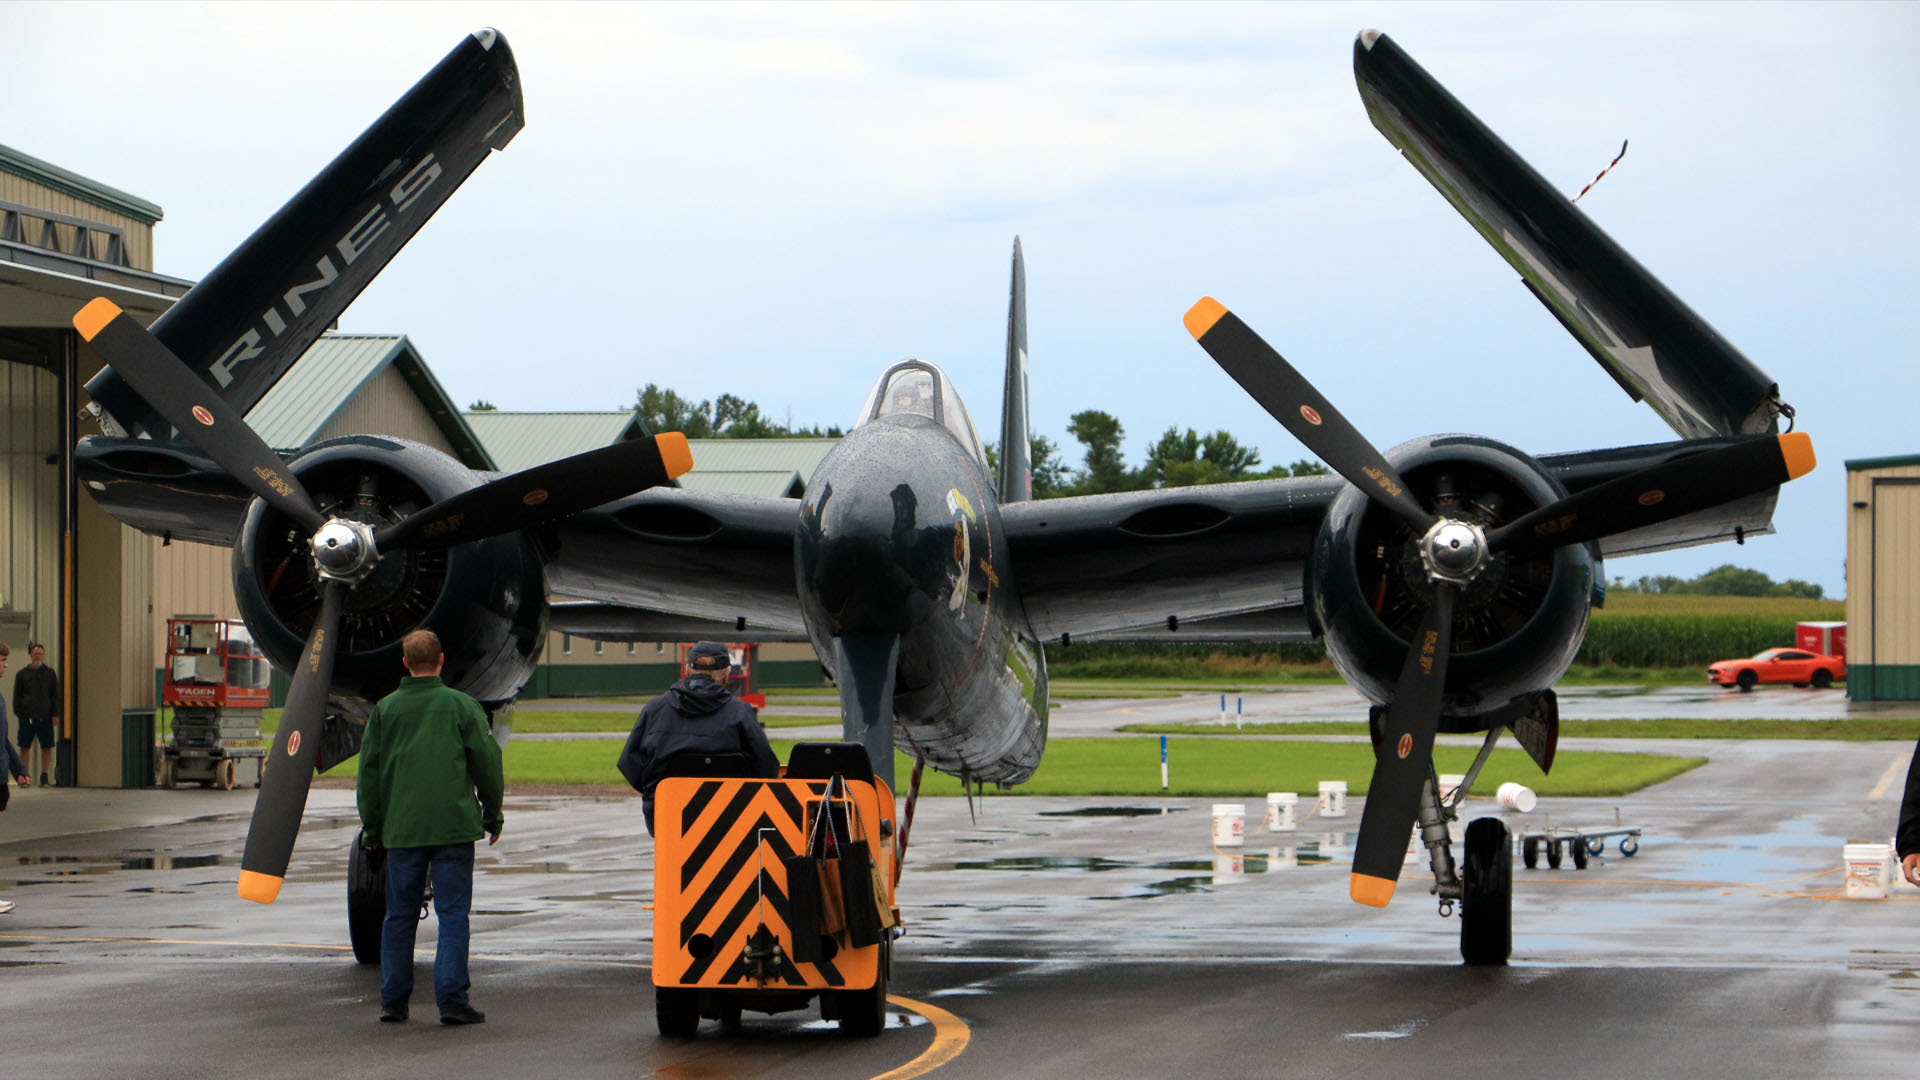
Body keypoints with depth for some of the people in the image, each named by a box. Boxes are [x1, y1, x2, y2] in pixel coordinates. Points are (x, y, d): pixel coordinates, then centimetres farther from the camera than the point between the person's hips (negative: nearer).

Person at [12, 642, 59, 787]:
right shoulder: (22, 674, 8)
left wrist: (55, 714, 0)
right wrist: (18, 712, -3)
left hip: (45, 717, 1)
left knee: (47, 748, 0)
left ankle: (44, 777, 5)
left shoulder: (50, 673, 10)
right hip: (27, 717, -1)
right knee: (25, 747, -1)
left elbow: (56, 695, 10)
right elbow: (17, 696, 9)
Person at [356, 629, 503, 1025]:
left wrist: (372, 827, 16)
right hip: (453, 827, -2)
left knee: (399, 916, 10)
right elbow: (487, 763, 1)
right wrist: (492, 816, 13)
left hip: (402, 829, 2)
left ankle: (393, 1000, 12)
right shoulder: (463, 706, -1)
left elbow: (369, 770, 7)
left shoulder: (385, 709, 4)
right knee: (453, 913, -1)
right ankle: (452, 1000, -7)